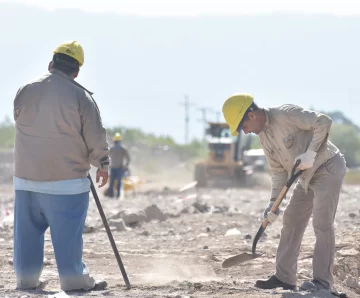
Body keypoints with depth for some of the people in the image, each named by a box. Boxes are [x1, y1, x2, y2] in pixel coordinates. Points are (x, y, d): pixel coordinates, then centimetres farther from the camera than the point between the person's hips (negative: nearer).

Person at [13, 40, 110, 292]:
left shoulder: (25, 91, 1)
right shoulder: (80, 96, -10)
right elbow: (96, 136, -6)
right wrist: (102, 164, 7)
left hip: (26, 176, 4)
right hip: (66, 177, -4)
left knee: (27, 230, 11)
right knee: (67, 232, 1)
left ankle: (27, 278, 16)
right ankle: (74, 279, 6)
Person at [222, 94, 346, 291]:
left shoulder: (286, 114, -22)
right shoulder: (263, 135, 5)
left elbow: (323, 122, -26)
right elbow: (278, 170, 10)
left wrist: (310, 153, -28)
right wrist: (274, 203, 3)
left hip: (328, 168, -9)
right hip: (307, 177, 9)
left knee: (322, 223, -13)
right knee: (291, 221, 9)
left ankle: (322, 280, -10)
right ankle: (284, 277, 14)